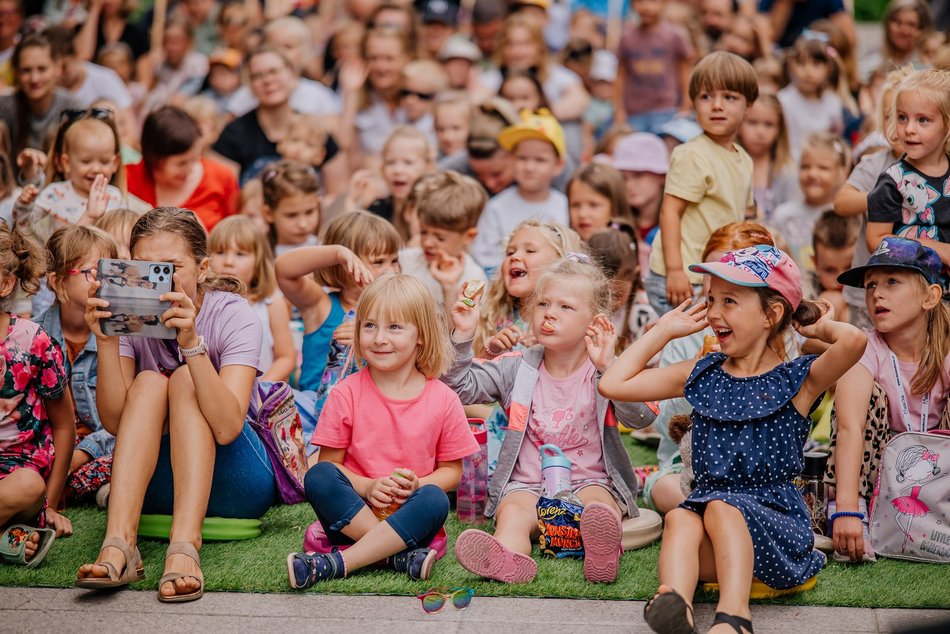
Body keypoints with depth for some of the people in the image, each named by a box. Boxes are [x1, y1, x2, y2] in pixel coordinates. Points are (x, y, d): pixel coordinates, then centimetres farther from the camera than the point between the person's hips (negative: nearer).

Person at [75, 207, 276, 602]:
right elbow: (115, 421, -19)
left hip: (235, 483, -2)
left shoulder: (233, 315, -15)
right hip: (155, 484, 2)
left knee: (185, 378, -23)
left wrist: (191, 342, -41)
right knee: (149, 381, -21)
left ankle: (185, 548, -40)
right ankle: (118, 546, -38)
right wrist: (106, 342, -32)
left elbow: (227, 428, -30)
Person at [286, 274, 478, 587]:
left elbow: (452, 470, 6)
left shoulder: (443, 400, -1)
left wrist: (416, 485, -15)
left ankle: (338, 563, -34)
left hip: (410, 519, 0)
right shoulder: (346, 394, -1)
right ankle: (401, 556, -31)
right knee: (318, 477, -27)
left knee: (436, 499, -32)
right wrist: (368, 488, -19)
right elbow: (329, 463, -1)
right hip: (352, 514, 0)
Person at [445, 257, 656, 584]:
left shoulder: (604, 373, 2)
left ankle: (602, 555, -63)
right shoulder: (517, 369, 9)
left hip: (590, 481, -1)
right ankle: (508, 559, -60)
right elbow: (462, 387, 5)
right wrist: (463, 336, -8)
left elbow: (642, 416, -14)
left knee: (599, 507, -34)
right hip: (527, 485, 1)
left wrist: (608, 368, -26)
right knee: (513, 512, -30)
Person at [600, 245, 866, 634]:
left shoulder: (798, 380, 1)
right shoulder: (701, 376, 16)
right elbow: (614, 384, 15)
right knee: (680, 518, -28)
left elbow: (854, 341, -21)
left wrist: (820, 327, 2)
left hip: (774, 517, -3)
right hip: (707, 506, 4)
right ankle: (673, 603, -55)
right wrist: (665, 330, 18)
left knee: (720, 509, -32)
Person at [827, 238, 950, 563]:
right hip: (879, 461, -1)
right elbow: (849, 426, -37)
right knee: (868, 393, -27)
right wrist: (847, 509, -51)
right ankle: (859, 514, -27)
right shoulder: (865, 350, -21)